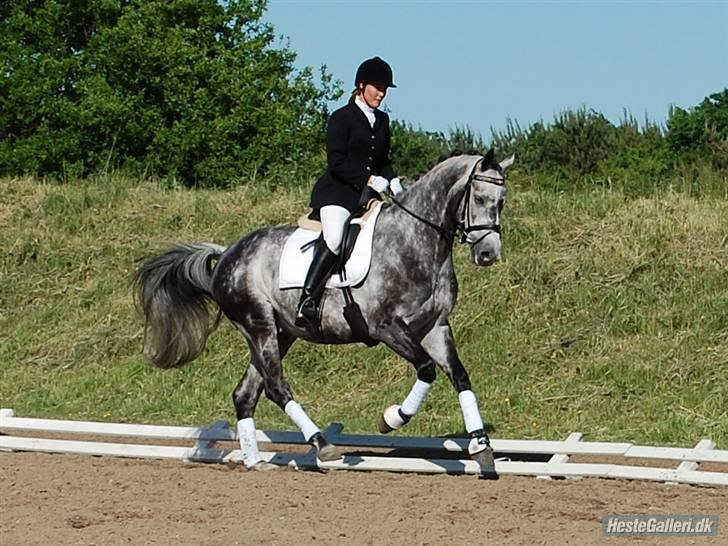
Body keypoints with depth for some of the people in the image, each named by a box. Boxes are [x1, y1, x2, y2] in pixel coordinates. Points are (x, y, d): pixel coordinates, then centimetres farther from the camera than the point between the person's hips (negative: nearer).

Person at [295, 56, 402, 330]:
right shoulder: (341, 118, -4)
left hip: (368, 194, 8)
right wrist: (370, 179, -17)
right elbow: (337, 164, -11)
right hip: (337, 192, -8)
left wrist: (392, 181, 3)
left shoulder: (382, 121, 18)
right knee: (333, 239, -32)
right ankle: (306, 302, -33)